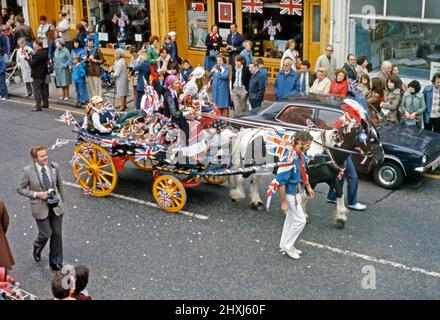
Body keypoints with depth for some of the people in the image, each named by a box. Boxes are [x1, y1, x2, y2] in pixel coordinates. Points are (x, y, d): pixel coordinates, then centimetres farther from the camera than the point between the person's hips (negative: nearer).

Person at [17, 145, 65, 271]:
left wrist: (62, 200, 14)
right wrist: (36, 194, -17)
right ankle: (37, 248, 38)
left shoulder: (54, 167, -6)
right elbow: (20, 189, -5)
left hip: (56, 205, 3)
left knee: (57, 234, 9)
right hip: (40, 208, -3)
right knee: (46, 234, 1)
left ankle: (55, 262, 27)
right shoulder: (28, 171, -15)